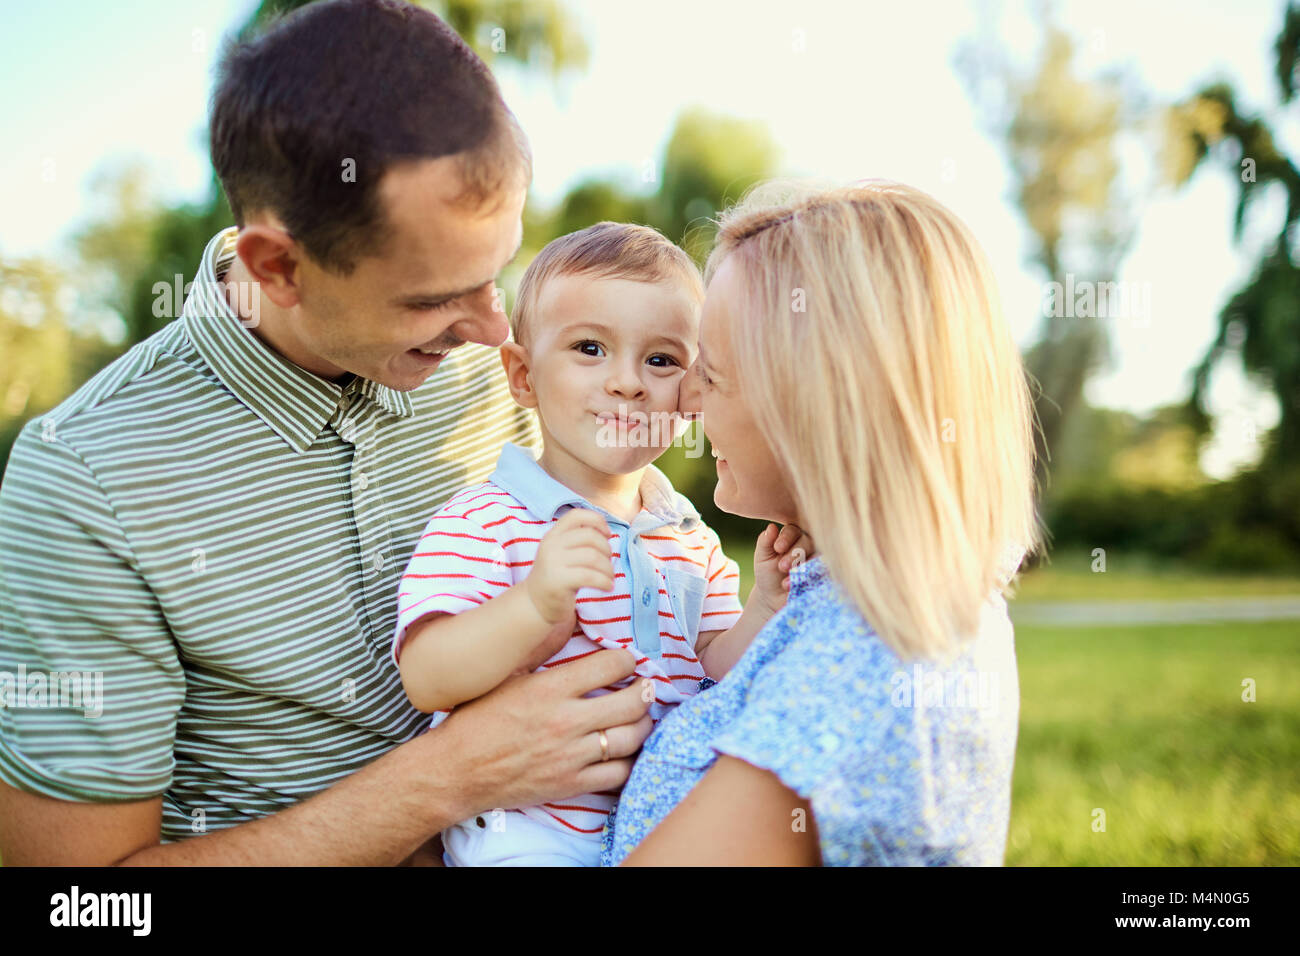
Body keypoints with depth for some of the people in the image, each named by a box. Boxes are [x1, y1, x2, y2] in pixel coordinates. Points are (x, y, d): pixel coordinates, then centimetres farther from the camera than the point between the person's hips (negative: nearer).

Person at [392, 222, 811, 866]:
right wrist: (537, 603, -36)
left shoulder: (692, 542, 9)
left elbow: (713, 674, 9)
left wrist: (766, 606, -8)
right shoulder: (480, 523, -11)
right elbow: (426, 679, -21)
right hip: (523, 831, -6)